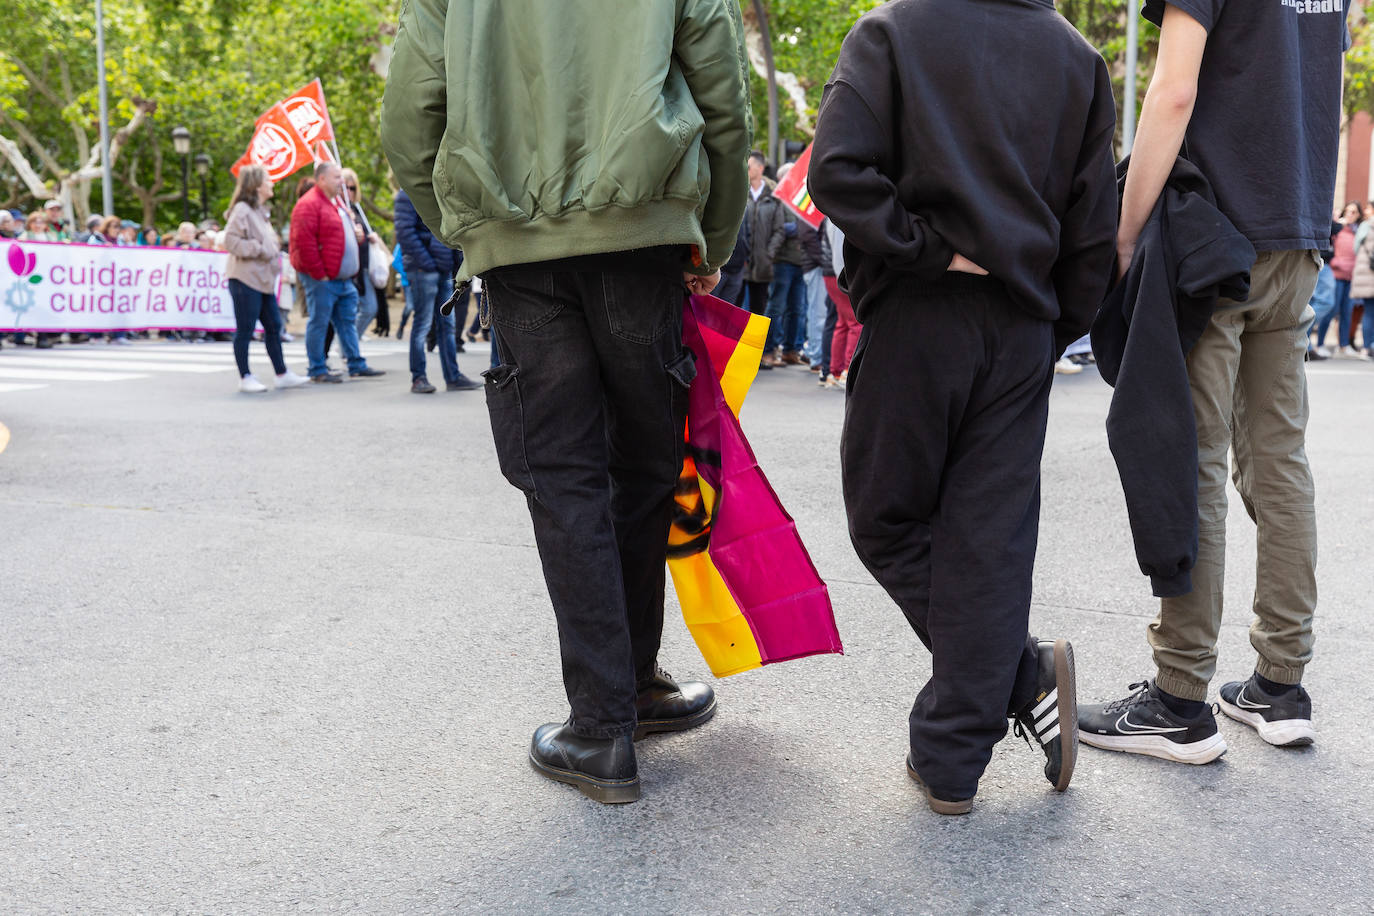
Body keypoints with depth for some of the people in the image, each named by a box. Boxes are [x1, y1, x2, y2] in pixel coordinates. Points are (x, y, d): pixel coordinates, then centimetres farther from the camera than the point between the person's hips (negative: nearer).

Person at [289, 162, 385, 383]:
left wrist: (356, 234, 10)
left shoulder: (337, 202, 19)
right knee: (319, 322, -2)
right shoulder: (309, 204, -13)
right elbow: (304, 242, -20)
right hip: (322, 280, -9)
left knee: (348, 321, 12)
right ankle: (317, 370, 4)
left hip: (344, 279, 9)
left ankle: (357, 365, 19)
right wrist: (318, 273, -19)